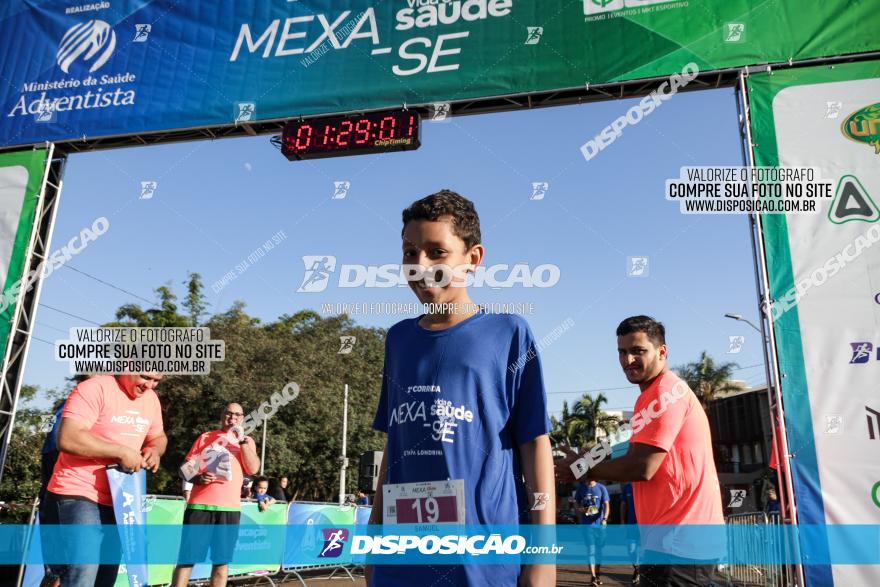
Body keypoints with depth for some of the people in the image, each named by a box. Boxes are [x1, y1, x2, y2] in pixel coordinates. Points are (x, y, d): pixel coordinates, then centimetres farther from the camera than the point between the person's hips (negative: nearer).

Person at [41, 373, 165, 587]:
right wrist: (121, 452, -22)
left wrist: (154, 450, -4)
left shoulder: (151, 399, 7)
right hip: (79, 496, -7)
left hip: (117, 502, 8)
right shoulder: (95, 389, -16)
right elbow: (68, 439, -25)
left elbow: (158, 437, 20)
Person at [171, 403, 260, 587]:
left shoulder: (246, 441, 14)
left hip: (230, 507, 0)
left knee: (222, 560, 2)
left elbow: (253, 469, -2)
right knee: (187, 557, -3)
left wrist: (242, 440, -7)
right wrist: (197, 478, -9)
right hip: (200, 504, 0)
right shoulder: (205, 437, 14)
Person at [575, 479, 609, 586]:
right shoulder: (581, 488, 4)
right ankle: (593, 577, -8)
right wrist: (579, 509, -8)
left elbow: (606, 505, -5)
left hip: (600, 524, 0)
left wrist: (605, 518, -20)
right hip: (587, 524, 0)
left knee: (598, 550, 11)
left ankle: (598, 574, 26)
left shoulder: (601, 488, -1)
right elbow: (577, 502, 14)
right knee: (591, 550, -7)